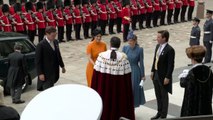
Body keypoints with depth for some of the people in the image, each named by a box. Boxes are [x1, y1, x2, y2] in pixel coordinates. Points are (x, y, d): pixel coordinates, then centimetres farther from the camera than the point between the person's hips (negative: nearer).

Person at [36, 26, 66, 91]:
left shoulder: (56, 42, 5)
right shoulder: (41, 45, -17)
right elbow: (38, 61, -16)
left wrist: (62, 66, 21)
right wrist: (40, 73, -18)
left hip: (55, 71, 7)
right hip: (46, 72, -7)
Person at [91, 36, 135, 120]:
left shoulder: (102, 55, -10)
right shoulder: (123, 57, -10)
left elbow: (96, 72, -8)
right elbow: (127, 75, -8)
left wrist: (94, 88, 3)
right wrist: (127, 90, 4)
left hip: (104, 88, 0)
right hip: (118, 87, 0)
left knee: (104, 105, 14)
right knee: (116, 104, 14)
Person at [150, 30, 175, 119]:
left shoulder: (169, 50, -19)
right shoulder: (158, 46, 5)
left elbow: (171, 65, -18)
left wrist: (167, 77, -18)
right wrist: (152, 71, 11)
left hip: (164, 76, -7)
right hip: (156, 74, 7)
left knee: (164, 96, 8)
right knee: (158, 95, 18)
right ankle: (159, 112, 33)